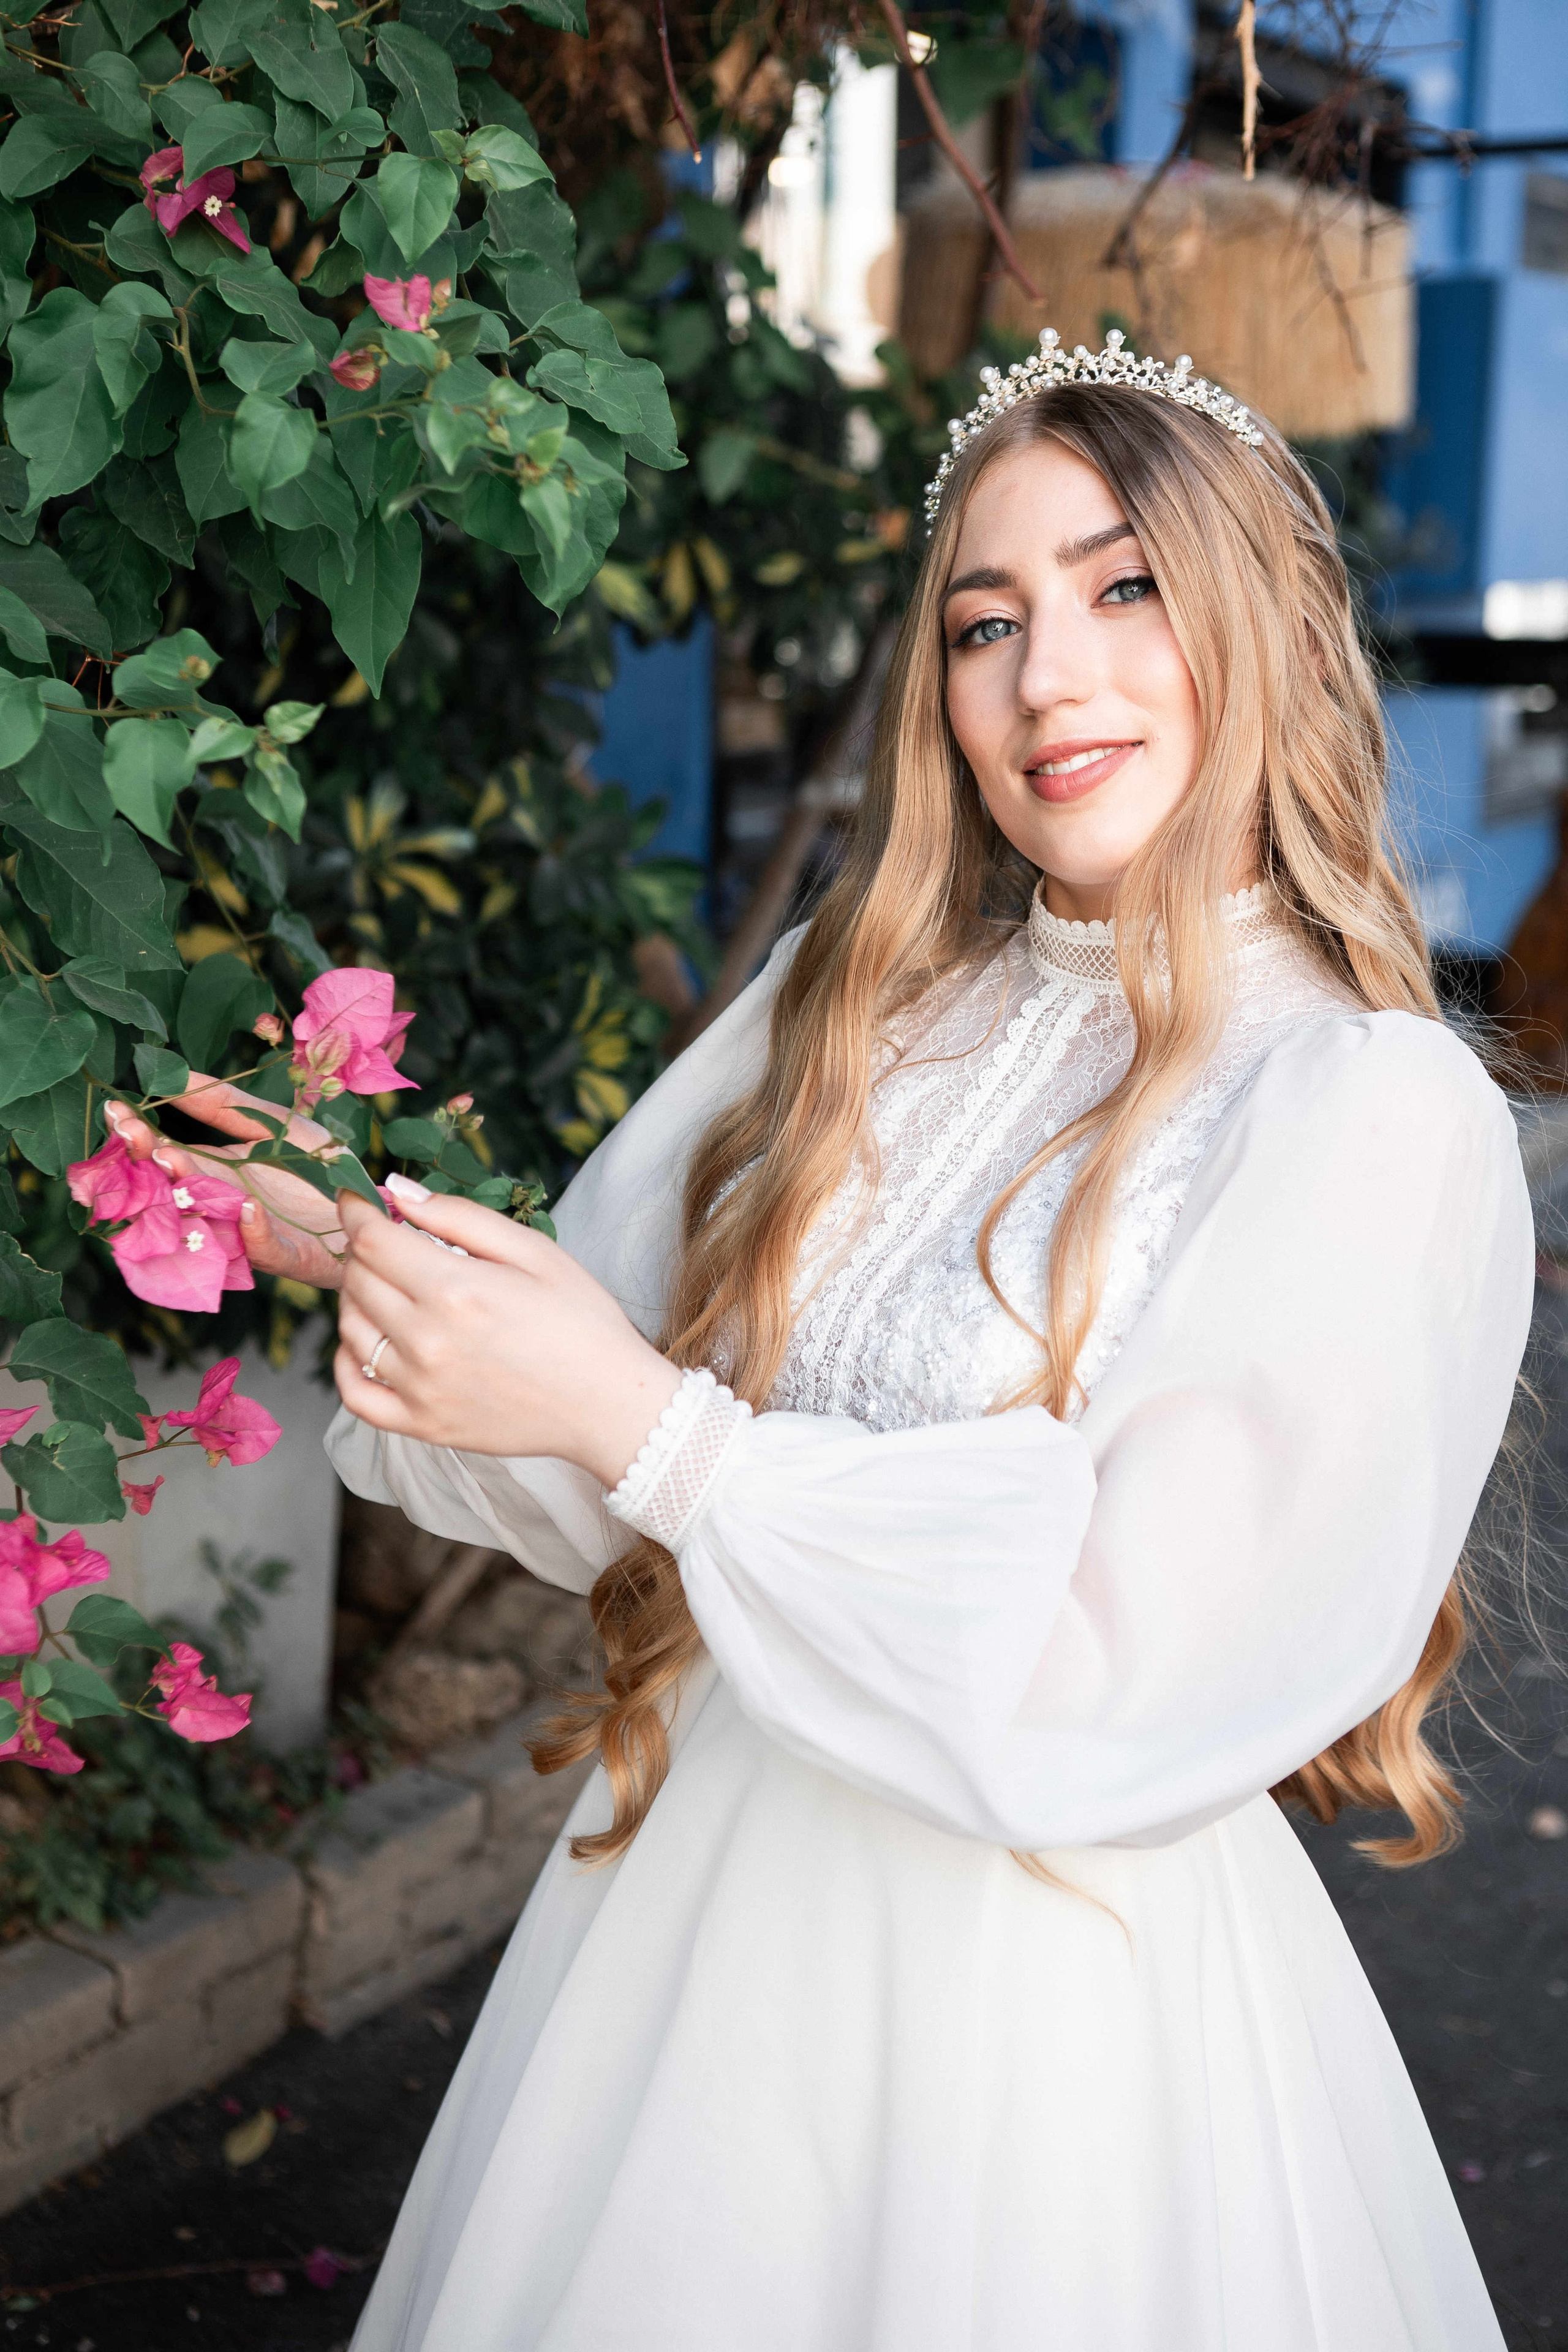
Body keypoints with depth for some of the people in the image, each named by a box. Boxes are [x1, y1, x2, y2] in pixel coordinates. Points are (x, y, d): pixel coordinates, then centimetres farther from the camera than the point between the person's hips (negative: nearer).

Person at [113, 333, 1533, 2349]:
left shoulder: (1378, 1112, -15)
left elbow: (1121, 1670, -20)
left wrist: (645, 1421, -20)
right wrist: (365, 1251, -9)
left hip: (1056, 1950, -5)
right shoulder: (855, 1000, 4)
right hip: (689, 1882, 6)